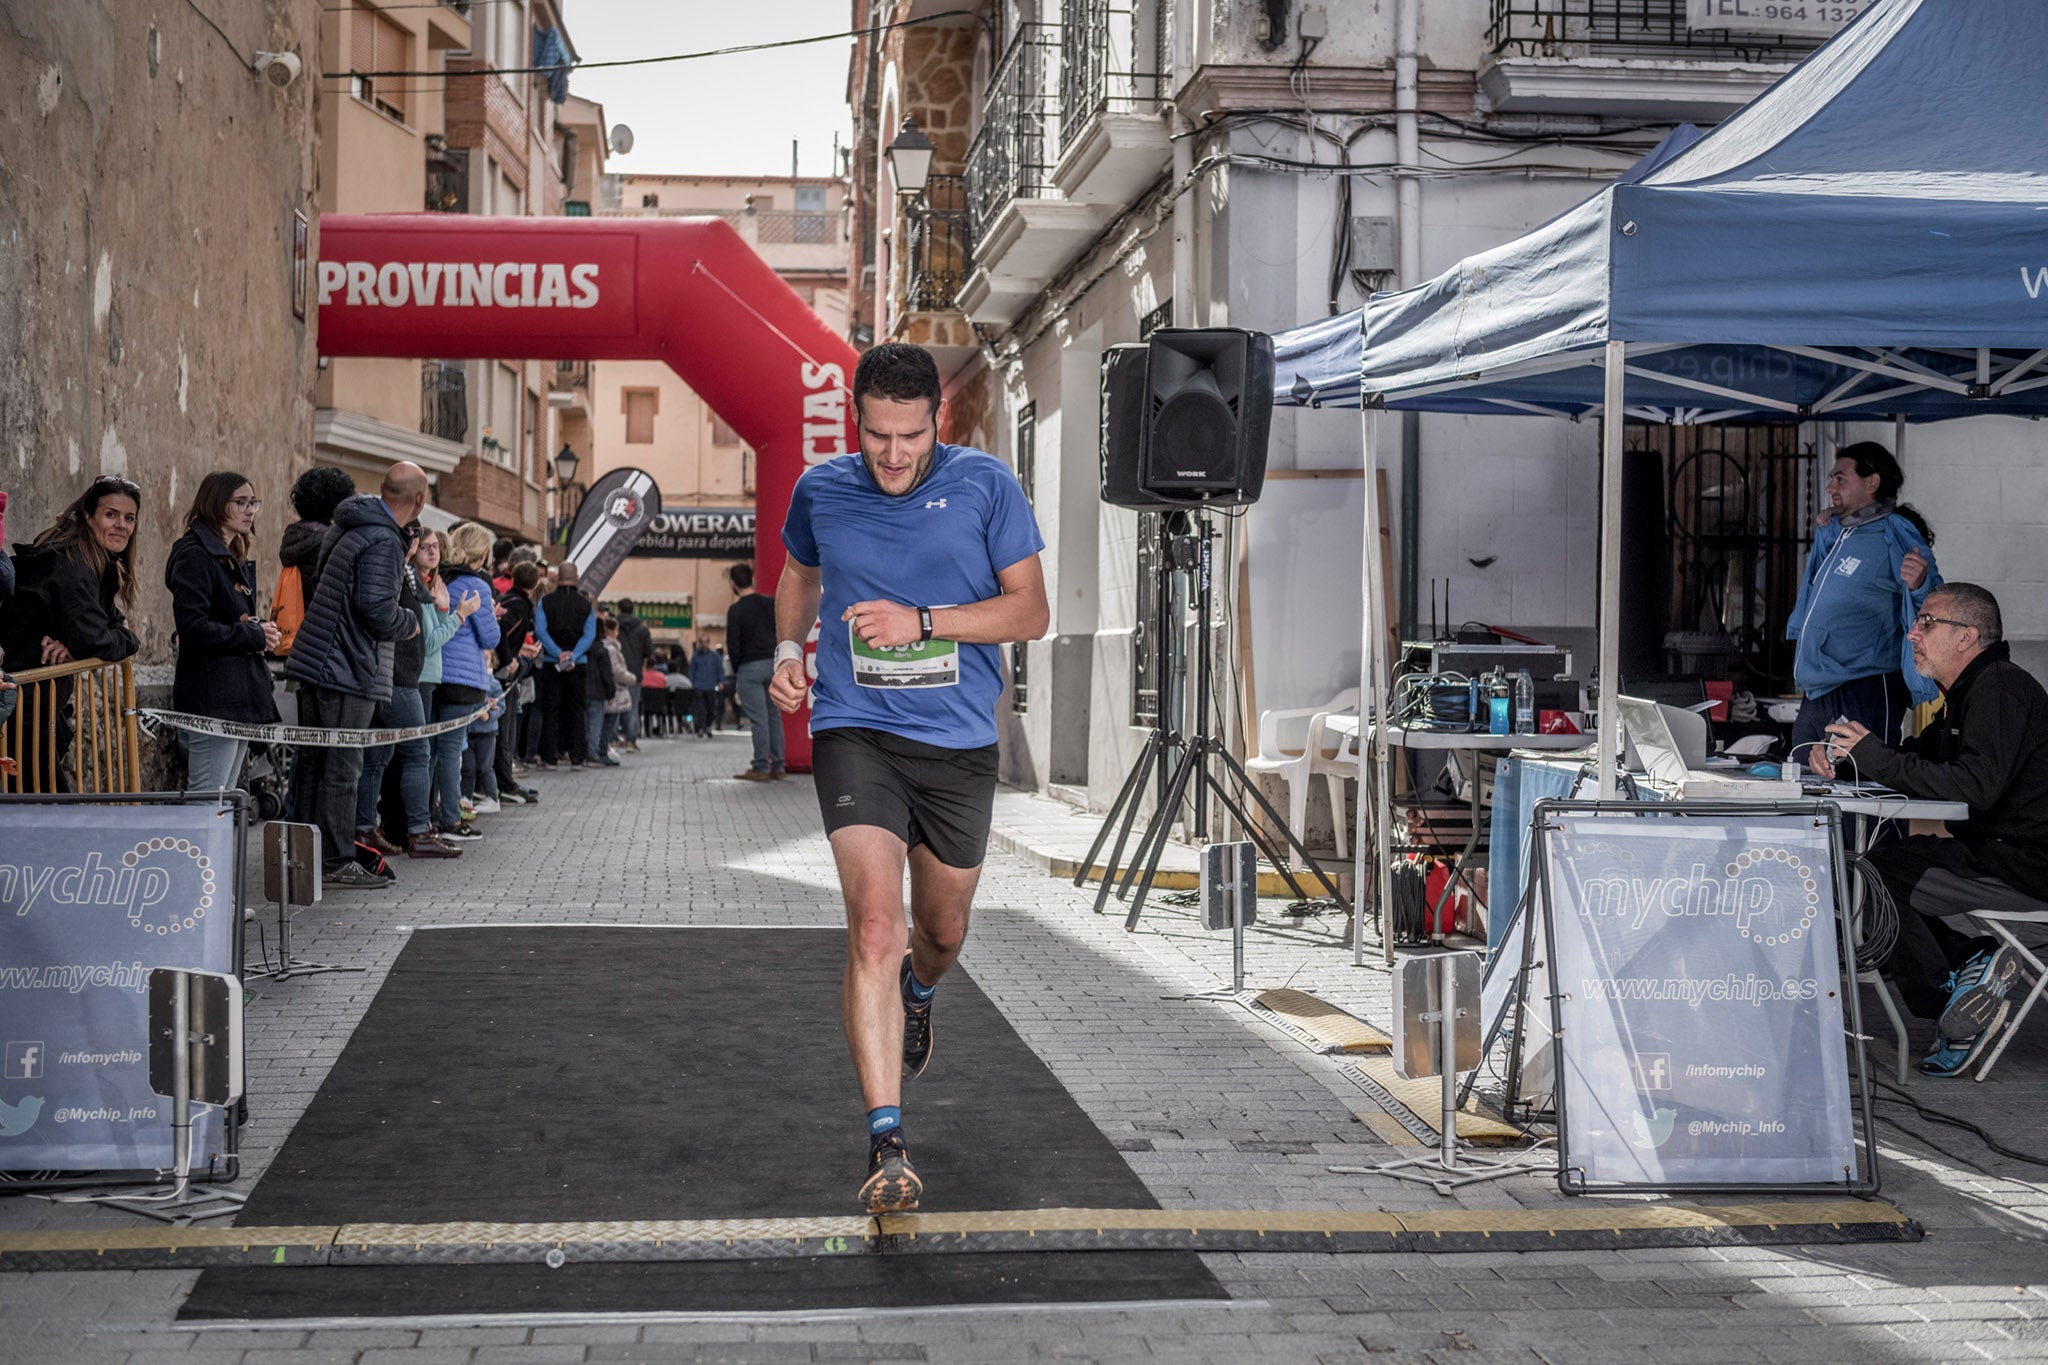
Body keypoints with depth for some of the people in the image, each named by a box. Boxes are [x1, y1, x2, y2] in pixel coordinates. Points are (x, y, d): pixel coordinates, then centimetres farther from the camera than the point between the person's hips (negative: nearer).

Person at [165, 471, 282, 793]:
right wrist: (254, 636, -14)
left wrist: (263, 631, 3)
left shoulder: (236, 560, 19)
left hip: (240, 694, 10)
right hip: (212, 697, -10)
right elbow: (192, 627, -20)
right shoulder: (194, 555, -10)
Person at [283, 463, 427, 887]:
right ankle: (338, 863, 1)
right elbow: (377, 610, -23)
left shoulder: (343, 528, 14)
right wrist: (410, 622, -4)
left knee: (313, 763, 14)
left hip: (314, 661, 10)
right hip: (349, 671, -10)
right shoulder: (382, 542, -17)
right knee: (342, 767, -4)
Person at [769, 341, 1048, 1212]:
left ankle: (918, 994, 57)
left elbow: (1029, 611, -5)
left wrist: (922, 622, -17)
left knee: (941, 929, 18)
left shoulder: (985, 486, -5)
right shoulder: (820, 491, 0)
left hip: (960, 743, 1)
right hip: (855, 732, -1)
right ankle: (887, 1145, -18)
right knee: (873, 926, -19)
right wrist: (788, 649, 5)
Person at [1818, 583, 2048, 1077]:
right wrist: (1846, 757, 1)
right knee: (1878, 862, 8)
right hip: (1994, 852, 11)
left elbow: (1975, 786, -27)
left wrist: (1875, 756, -23)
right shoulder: (1970, 691, 17)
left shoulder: (2000, 689, -16)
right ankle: (1971, 962, 0)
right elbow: (1915, 761, 20)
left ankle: (1946, 1001, -6)